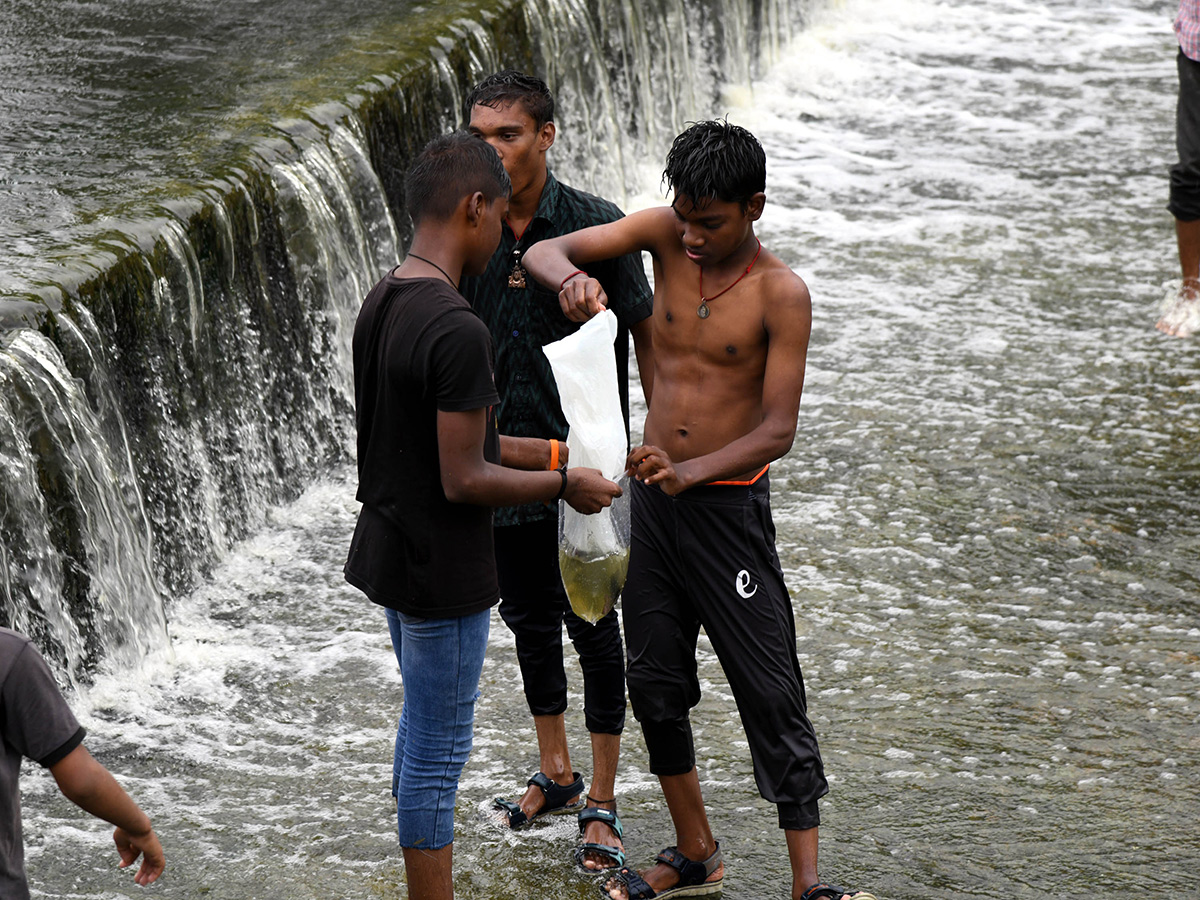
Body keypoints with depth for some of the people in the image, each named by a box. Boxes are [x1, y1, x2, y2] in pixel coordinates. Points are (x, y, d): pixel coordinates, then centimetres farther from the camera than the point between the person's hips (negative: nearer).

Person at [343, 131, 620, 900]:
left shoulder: (380, 307, 4)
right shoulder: (458, 331, -25)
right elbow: (463, 481, -24)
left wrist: (548, 451, 16)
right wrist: (563, 486, -10)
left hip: (391, 551, 10)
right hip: (443, 574, -10)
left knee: (425, 732, 21)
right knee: (438, 749, 2)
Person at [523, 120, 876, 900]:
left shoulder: (780, 294, -16)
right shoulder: (665, 235, -3)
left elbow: (778, 430, -19)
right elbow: (545, 251, -5)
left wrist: (692, 471, -34)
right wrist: (571, 279, -30)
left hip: (728, 505, -5)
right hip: (651, 494, 5)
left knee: (771, 695, -5)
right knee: (654, 684, 13)